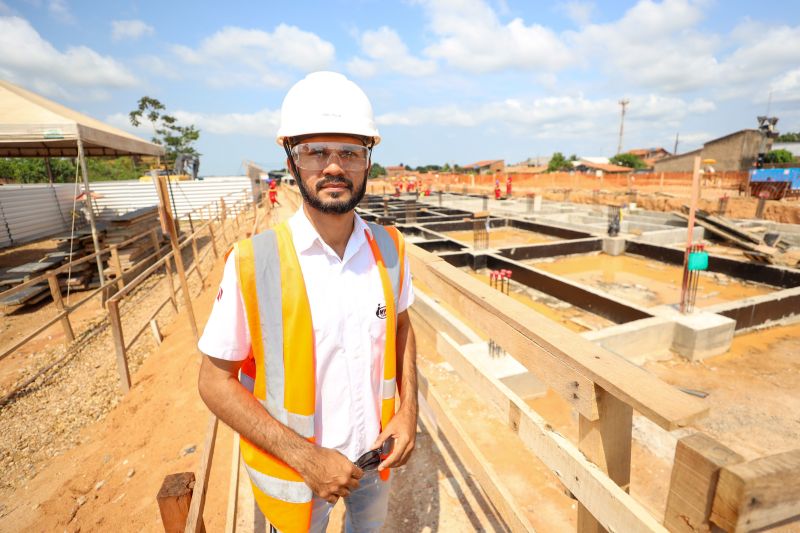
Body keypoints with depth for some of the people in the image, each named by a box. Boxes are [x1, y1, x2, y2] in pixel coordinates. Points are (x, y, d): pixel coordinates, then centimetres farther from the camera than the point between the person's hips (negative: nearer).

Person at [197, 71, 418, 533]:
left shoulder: (389, 247, -11)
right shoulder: (253, 262, -23)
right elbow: (215, 382, -15)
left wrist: (409, 408, -7)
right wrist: (305, 457, -20)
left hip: (376, 453, 4)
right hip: (294, 468, -3)